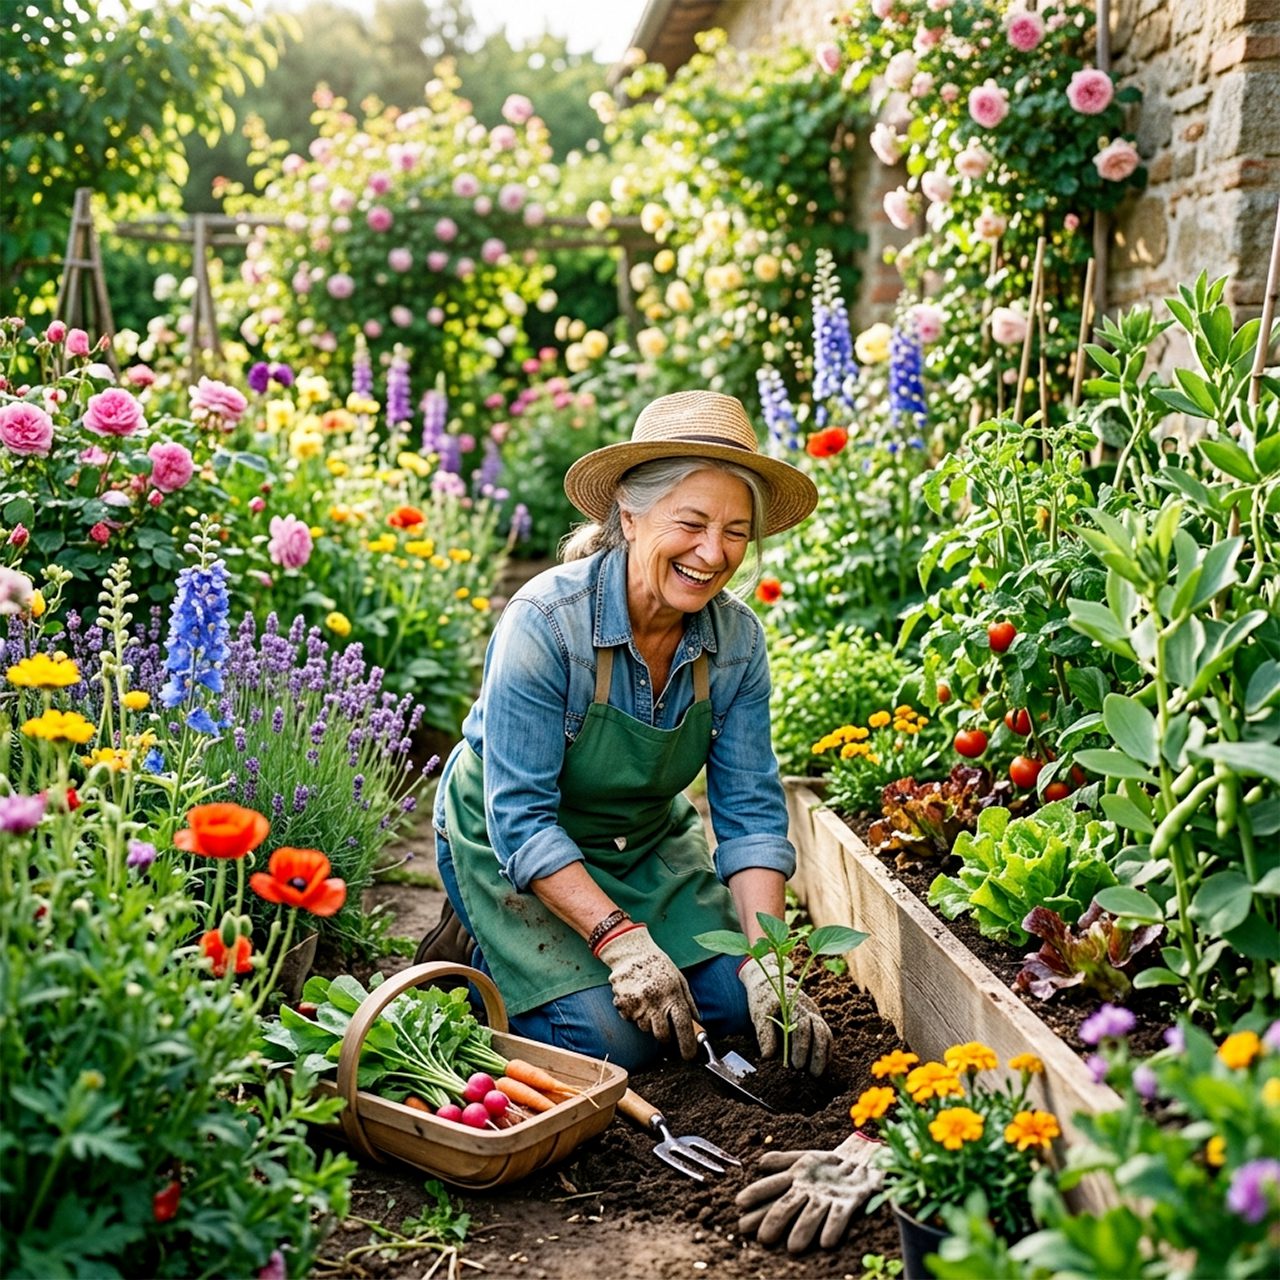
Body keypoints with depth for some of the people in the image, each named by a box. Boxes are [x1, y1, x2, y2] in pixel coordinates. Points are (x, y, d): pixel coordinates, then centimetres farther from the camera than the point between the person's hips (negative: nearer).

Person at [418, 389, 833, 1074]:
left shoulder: (737, 640, -14)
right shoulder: (546, 619, -30)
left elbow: (749, 810, -12)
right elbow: (521, 818, -29)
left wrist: (766, 965, -23)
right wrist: (622, 941, -35)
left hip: (646, 838, 6)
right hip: (510, 844, -6)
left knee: (737, 1001, -6)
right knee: (614, 1037, -18)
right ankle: (482, 955, 11)